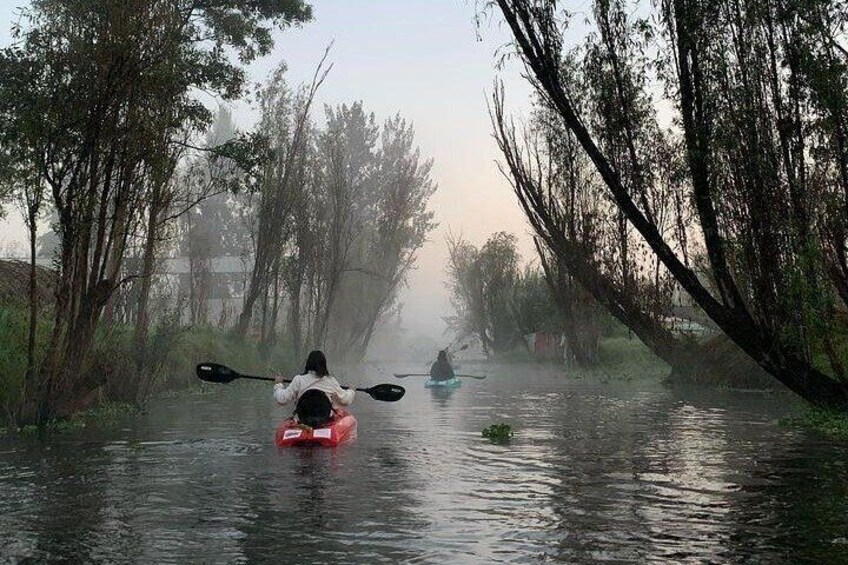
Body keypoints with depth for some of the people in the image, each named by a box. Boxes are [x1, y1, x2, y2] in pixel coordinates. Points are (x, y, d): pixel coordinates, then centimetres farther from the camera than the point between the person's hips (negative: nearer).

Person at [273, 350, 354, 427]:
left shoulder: (299, 380, -6)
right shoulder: (331, 381, -3)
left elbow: (282, 399, -4)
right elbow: (345, 400, 9)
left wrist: (278, 385, 15)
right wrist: (350, 391, 32)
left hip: (302, 419, 0)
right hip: (325, 419, 0)